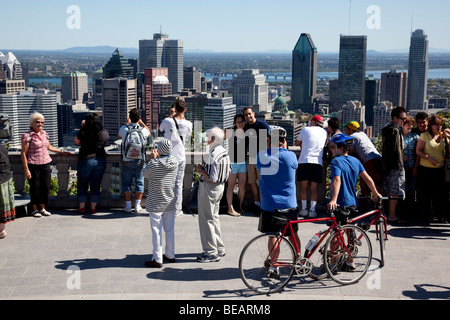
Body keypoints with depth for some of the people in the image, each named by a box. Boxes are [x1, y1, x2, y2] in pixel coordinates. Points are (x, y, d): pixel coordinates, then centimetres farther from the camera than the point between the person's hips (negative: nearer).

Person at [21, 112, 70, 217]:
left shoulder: (44, 134, 10)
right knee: (35, 188, 2)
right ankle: (35, 209, 16)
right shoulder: (27, 136, -9)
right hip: (33, 165, -6)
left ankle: (42, 208, 20)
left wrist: (61, 152, 28)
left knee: (46, 187, 6)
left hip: (45, 164, 6)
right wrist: (26, 170, -14)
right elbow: (23, 153, -10)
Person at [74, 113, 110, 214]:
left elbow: (77, 142, 5)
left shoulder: (83, 132, -11)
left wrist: (82, 127, 9)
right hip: (100, 160, 3)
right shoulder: (104, 133, -3)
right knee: (96, 185, 9)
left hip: (85, 160, -2)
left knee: (82, 184, 10)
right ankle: (93, 207, 10)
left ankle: (82, 207, 9)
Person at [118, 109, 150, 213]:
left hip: (127, 161, 0)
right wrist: (141, 122, 22)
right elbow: (149, 132, 18)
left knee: (126, 183, 9)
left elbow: (119, 135, 16)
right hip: (140, 161, 1)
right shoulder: (143, 130, -8)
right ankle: (137, 206, 11)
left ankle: (128, 206, 7)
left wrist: (127, 123, 21)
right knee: (139, 182, 10)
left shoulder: (124, 129, -9)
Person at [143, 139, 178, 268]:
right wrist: (158, 158, 15)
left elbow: (146, 174, 1)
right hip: (170, 202, 5)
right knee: (170, 229, 14)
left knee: (156, 230, 1)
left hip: (156, 203, -5)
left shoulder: (154, 164, -18)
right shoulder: (175, 163, -3)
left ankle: (157, 259, 3)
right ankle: (170, 255, 25)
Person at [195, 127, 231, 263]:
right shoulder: (224, 152, 6)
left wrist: (201, 169, -12)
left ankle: (211, 253, 5)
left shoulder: (214, 155, -24)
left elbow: (212, 178, -27)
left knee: (206, 220, 0)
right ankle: (219, 248, 30)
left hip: (209, 189, -10)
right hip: (220, 186, 10)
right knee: (214, 217, 21)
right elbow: (227, 171, 15)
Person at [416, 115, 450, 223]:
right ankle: (428, 213, 22)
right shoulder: (425, 135, -3)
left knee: (440, 191, -1)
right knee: (428, 191, 7)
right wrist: (429, 158, -16)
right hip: (426, 169, -2)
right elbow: (418, 151, -4)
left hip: (440, 168, 3)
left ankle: (440, 215, 9)